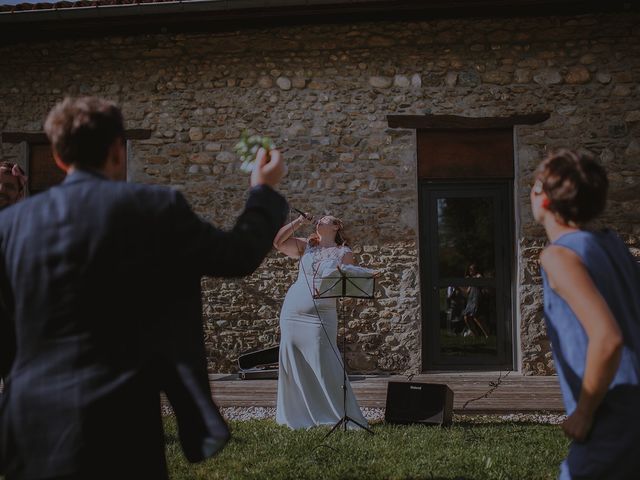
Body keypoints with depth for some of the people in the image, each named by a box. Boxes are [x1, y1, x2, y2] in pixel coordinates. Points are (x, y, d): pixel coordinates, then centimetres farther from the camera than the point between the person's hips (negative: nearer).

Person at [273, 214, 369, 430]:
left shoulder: (344, 253, 3)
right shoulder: (306, 247, 14)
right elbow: (277, 241, 6)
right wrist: (298, 222, 4)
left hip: (320, 317, -4)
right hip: (292, 313, 5)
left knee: (325, 368, -7)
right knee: (294, 368, 9)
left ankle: (343, 418, 2)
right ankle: (298, 417, 21)